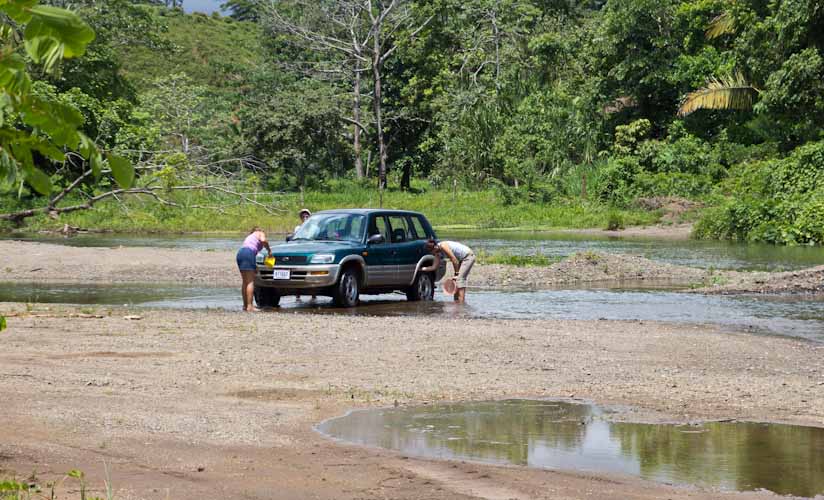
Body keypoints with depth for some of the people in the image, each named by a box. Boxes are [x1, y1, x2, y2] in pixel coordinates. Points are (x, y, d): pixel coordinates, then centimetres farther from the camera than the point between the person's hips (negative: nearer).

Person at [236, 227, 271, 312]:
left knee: (245, 282, 14)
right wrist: (269, 250, 5)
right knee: (250, 281, -8)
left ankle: (245, 305, 15)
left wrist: (254, 267, 29)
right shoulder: (260, 233, 17)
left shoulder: (249, 237, 37)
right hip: (249, 253, -7)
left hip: (240, 253, 7)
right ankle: (250, 306, -14)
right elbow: (263, 240, -8)